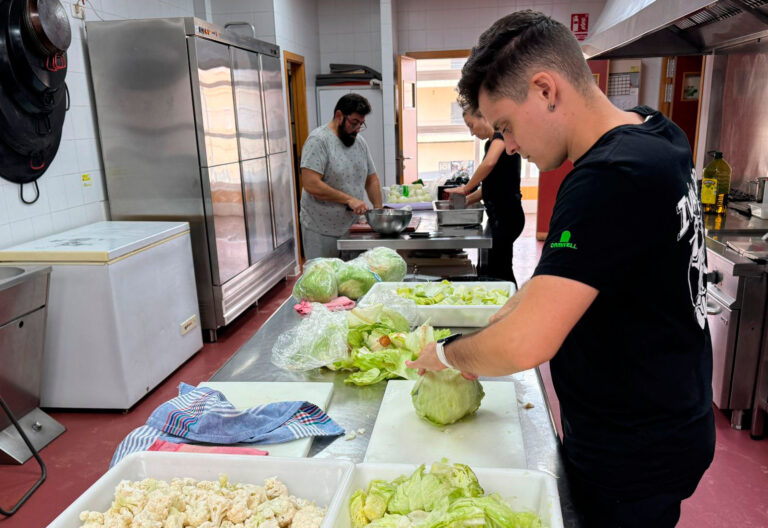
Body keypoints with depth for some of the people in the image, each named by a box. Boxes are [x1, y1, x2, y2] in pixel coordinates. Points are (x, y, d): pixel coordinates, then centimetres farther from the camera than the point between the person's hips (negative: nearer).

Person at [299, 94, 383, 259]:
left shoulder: (360, 142, 10)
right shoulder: (319, 140, -13)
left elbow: (372, 180, 17)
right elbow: (310, 185, -22)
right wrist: (349, 199, -21)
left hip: (351, 228, 6)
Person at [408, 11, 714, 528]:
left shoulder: (611, 179, -31)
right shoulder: (654, 132, 0)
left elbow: (525, 344, -34)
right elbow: (565, 274, 8)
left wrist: (446, 354, -15)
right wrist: (491, 327, 3)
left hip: (633, 460, -8)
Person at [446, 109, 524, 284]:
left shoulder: (501, 136, -9)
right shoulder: (491, 143, 18)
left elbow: (489, 163, -30)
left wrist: (466, 188, -19)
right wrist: (466, 200, 15)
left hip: (506, 214, -10)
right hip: (497, 215, 10)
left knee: (494, 270, -6)